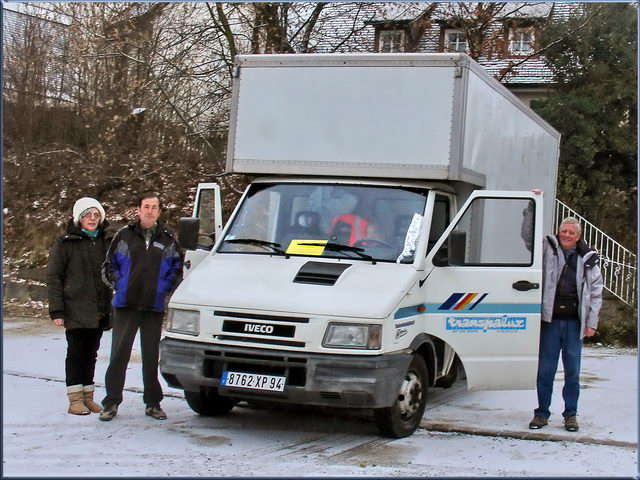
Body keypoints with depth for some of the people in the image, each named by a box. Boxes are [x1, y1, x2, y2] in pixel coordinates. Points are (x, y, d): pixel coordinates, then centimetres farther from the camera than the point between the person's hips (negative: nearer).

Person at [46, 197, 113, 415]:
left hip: (99, 311, 4)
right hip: (76, 310, -4)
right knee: (76, 353, -2)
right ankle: (75, 400, 2)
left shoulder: (107, 241, 10)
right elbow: (53, 277, -4)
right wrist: (56, 310, -10)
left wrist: (111, 307, 9)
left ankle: (88, 397, 17)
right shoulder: (65, 243, -2)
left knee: (91, 354, 10)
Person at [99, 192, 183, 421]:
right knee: (119, 353, -1)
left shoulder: (167, 239, 7)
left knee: (151, 355, 7)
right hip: (125, 305, -1)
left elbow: (178, 266, 13)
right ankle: (111, 402, 6)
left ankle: (153, 403, 16)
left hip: (154, 306, 1)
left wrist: (165, 287, 0)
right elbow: (108, 266, 9)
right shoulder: (124, 235, 4)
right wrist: (119, 284, -2)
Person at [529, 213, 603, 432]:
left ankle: (571, 414, 18)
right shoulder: (547, 249, 2)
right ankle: (542, 413, 14)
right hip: (550, 321, -1)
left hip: (574, 323, 1)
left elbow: (596, 292, 9)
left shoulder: (588, 259, 5)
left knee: (573, 371, 7)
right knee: (545, 370, 4)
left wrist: (591, 322, 4)